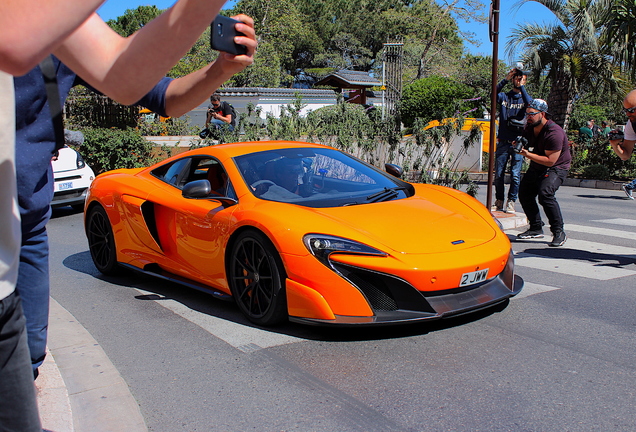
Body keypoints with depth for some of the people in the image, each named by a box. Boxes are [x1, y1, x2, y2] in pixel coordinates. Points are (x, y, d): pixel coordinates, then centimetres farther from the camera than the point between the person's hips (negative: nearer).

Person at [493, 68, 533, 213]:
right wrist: (505, 80, -15)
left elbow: (530, 103, -14)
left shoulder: (525, 98, 10)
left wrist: (522, 87, -10)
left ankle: (511, 203, 4)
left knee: (515, 175, -4)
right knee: (499, 174, 2)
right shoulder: (504, 96, 11)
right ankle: (499, 202, 14)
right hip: (503, 142, 1)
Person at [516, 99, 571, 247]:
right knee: (524, 193, 3)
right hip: (536, 167, 9)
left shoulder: (554, 132, -26)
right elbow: (526, 144, 13)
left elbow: (550, 161, -29)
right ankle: (536, 228, 19)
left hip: (557, 167, -8)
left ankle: (559, 232, -18)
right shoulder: (529, 128, -2)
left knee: (545, 193, -28)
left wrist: (528, 154, -32)